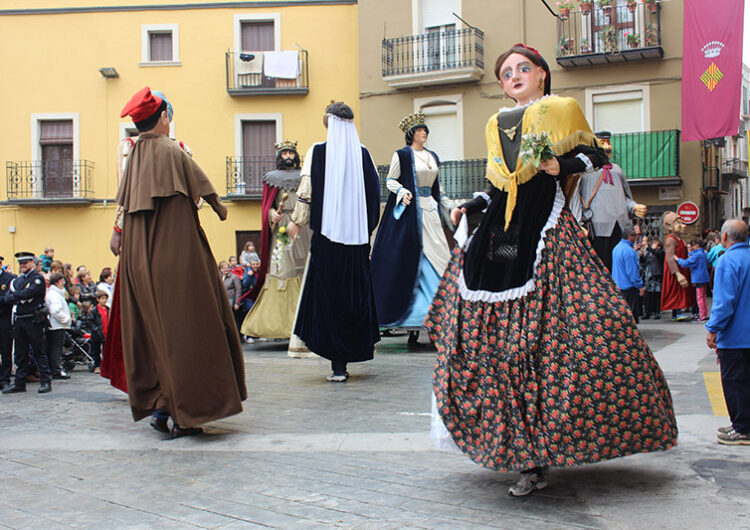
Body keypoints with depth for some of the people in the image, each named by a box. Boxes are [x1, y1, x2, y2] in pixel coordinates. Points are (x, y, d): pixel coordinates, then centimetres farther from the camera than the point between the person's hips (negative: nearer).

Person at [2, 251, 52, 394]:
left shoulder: (38, 278, -4)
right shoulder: (17, 280, 17)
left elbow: (27, 294, -18)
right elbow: (7, 298, 5)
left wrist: (14, 294, -2)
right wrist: (20, 298, -11)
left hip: (33, 321, -6)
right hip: (19, 320, 6)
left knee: (38, 352, -3)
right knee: (20, 353, 10)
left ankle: (46, 381, 2)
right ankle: (19, 383, 16)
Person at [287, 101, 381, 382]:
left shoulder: (318, 151, -4)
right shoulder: (363, 153, 4)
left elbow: (307, 190, -5)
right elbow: (375, 192, 5)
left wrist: (297, 221, 8)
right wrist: (367, 229, 14)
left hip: (328, 233, -3)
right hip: (358, 235, 3)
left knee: (328, 296, 1)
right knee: (356, 293, 13)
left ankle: (338, 366, -2)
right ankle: (356, 351, 20)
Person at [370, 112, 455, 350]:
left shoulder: (433, 157, 17)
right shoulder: (402, 155, -1)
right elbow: (390, 180, -2)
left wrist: (449, 205, 20)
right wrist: (402, 191, -19)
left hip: (430, 210, 6)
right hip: (409, 212, -6)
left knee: (439, 257, -1)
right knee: (411, 260, -7)